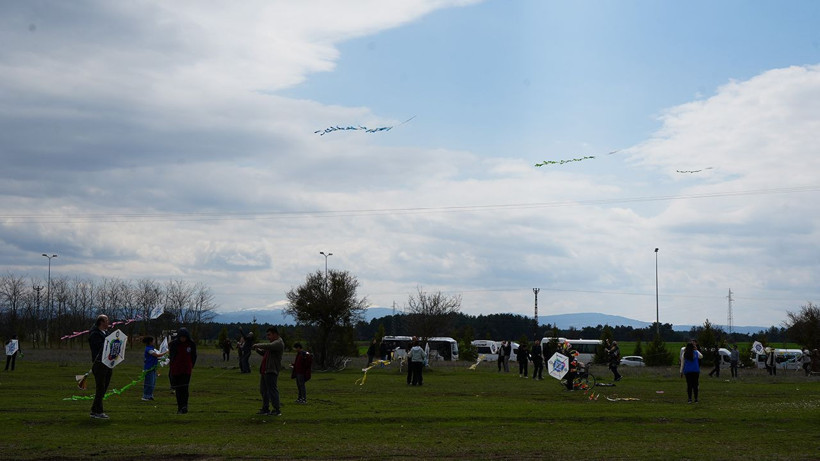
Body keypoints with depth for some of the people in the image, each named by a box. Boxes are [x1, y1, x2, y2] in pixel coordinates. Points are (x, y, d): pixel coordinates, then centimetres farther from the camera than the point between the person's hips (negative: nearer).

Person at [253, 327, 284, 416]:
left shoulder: (279, 343, -10)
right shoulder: (272, 342, 22)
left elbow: (268, 346, -28)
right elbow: (264, 353, 26)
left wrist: (258, 345, -15)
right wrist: (257, 349, 6)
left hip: (271, 371, -10)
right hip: (264, 370, 10)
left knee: (272, 390, -9)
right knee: (263, 391, 13)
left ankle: (277, 410, -5)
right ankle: (265, 409, 20)